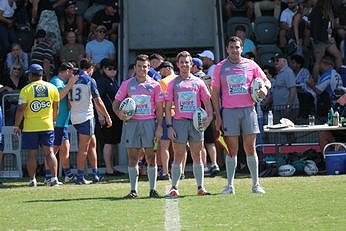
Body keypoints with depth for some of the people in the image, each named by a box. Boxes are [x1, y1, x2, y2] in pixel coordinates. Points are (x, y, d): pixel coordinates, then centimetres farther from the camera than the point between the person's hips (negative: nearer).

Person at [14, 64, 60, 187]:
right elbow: (56, 107, 9)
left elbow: (21, 109, -9)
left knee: (31, 154, 5)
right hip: (47, 125, 2)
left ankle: (32, 180, 6)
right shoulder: (52, 88, 2)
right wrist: (53, 120, 25)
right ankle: (54, 178, -3)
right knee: (49, 152, 5)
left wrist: (16, 126, -1)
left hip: (30, 127, -2)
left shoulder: (26, 89, -8)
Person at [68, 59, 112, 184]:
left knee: (92, 144, 16)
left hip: (75, 117, 7)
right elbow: (98, 102, -8)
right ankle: (80, 177, -4)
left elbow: (69, 102, 12)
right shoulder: (90, 81, -8)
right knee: (83, 148, -4)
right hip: (86, 117, -7)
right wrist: (107, 117, 0)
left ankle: (95, 173, 18)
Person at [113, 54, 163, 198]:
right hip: (131, 122, 1)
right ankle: (133, 190, 6)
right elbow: (116, 103, 10)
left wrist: (159, 127, -3)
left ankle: (153, 189, 4)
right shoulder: (127, 84, 7)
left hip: (149, 122, -1)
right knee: (132, 157, 1)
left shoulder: (154, 85, 6)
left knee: (151, 157, -2)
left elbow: (159, 108, 5)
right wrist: (119, 113, -11)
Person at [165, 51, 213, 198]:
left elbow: (207, 102, 11)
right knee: (178, 156, -3)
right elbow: (168, 107, 4)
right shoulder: (173, 84, 7)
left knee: (197, 156, 4)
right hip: (179, 121, -1)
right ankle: (174, 188, 0)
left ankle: (200, 187, 7)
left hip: (196, 122, 1)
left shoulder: (198, 82, 9)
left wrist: (209, 116, -7)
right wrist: (169, 126, -5)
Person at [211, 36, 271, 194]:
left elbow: (266, 81, 17)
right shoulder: (220, 67, 5)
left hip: (248, 110, 1)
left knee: (250, 148, 2)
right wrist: (218, 116, 0)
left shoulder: (250, 65, 8)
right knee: (232, 149, -1)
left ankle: (256, 184, 8)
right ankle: (230, 185, 5)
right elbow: (215, 93, 6)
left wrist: (265, 88, -8)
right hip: (229, 111, -1)